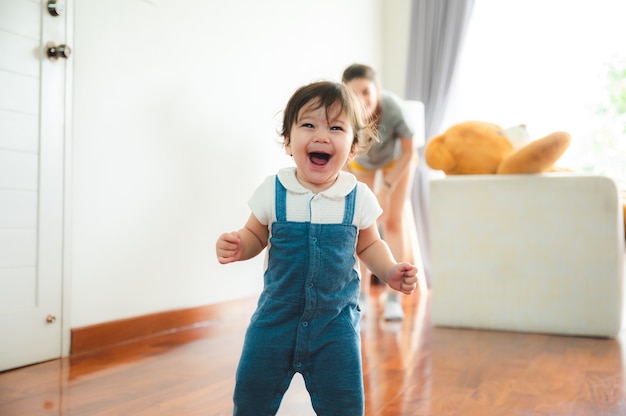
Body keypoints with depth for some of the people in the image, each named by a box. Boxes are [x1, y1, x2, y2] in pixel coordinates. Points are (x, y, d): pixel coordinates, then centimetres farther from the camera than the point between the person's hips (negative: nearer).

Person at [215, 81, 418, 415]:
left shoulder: (358, 197, -7)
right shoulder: (274, 191, -8)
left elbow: (369, 245, 9)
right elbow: (255, 235, 6)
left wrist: (390, 271, -8)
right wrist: (237, 246, -15)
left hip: (335, 322, 0)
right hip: (275, 318, 1)